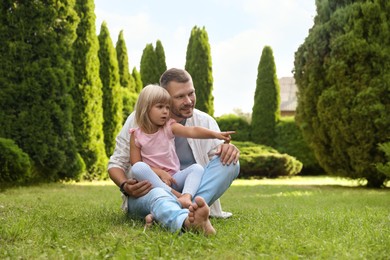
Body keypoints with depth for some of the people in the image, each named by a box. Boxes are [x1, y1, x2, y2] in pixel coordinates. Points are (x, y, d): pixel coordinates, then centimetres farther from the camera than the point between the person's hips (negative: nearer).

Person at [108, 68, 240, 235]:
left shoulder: (205, 122, 6)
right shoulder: (138, 120, 0)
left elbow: (221, 158, 0)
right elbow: (116, 163, 4)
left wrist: (227, 151, -26)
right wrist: (125, 186, -19)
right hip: (144, 193, -3)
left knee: (230, 162, -20)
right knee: (157, 195, -40)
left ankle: (192, 210, -43)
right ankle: (188, 222, -74)